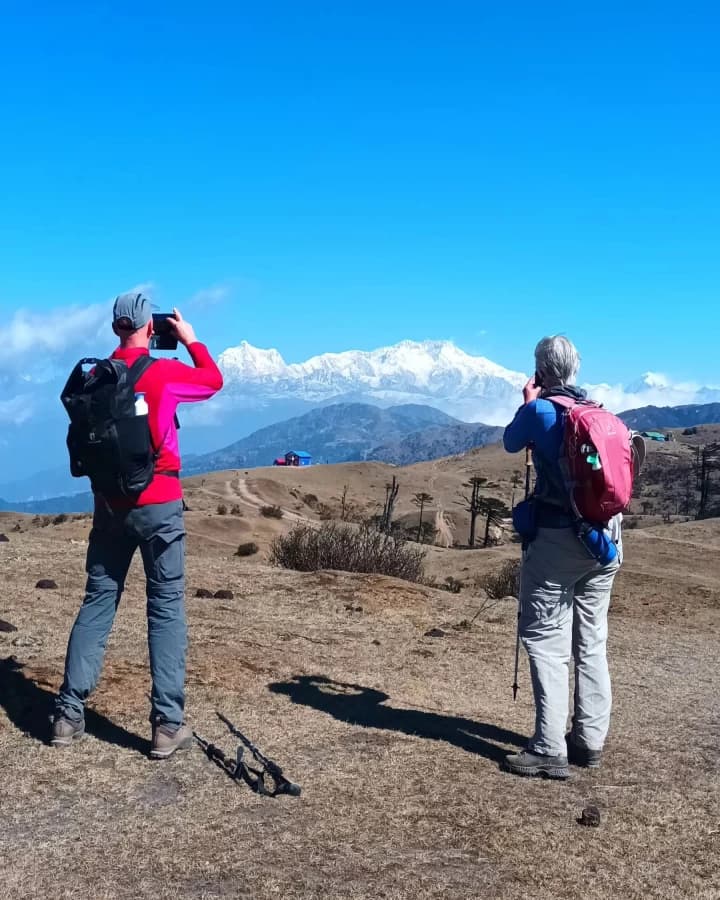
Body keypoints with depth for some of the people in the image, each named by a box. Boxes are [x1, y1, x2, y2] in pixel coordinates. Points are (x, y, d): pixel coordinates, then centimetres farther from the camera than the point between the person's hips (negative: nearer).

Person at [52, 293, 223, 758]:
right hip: (158, 503, -4)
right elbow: (214, 380, 10)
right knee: (167, 608, 1)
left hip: (109, 502, 5)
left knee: (97, 602, 12)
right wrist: (191, 339, 22)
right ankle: (168, 724, 0)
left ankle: (69, 714, 14)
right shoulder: (165, 372, -9)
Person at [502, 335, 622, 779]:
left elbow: (510, 443, 10)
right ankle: (590, 741, 20)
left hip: (558, 536, -6)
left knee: (546, 641, -2)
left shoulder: (540, 410, -8)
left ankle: (550, 751, -4)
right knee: (592, 642, 13)